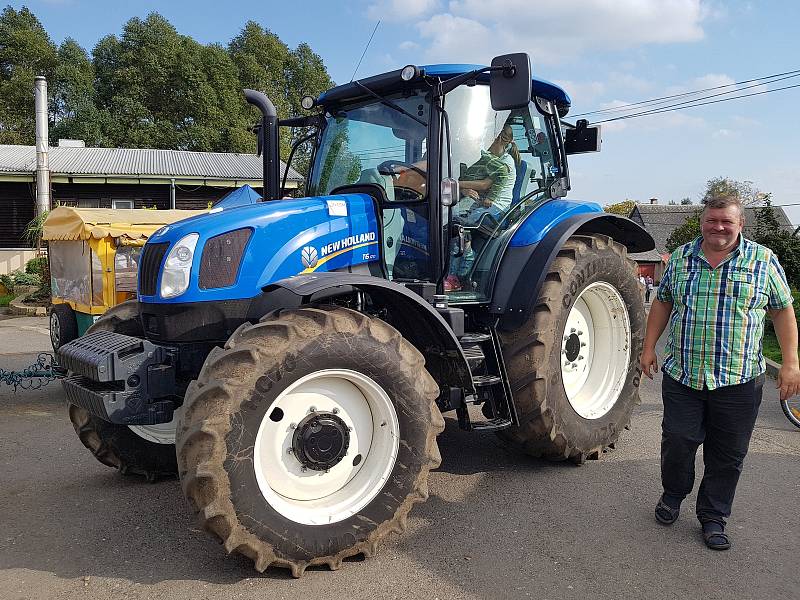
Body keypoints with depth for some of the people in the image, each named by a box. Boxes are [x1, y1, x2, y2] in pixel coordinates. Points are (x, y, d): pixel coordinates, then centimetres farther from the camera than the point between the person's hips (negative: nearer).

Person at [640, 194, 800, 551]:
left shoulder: (762, 260, 0)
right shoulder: (680, 257, 6)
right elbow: (662, 302, 14)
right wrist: (649, 347, 8)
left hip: (738, 381, -1)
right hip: (681, 376, 1)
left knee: (728, 454, 7)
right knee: (677, 442, 5)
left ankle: (713, 518, 24)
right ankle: (672, 496, 32)